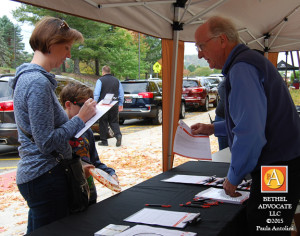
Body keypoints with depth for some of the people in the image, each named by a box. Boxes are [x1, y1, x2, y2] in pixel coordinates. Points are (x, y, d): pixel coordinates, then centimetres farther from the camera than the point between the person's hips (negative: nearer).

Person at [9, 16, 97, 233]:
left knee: (36, 231, 20)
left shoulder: (28, 77, 11)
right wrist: (81, 118, -14)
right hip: (44, 175, -10)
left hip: (33, 173, 10)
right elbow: (47, 142, -22)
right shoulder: (38, 83, -20)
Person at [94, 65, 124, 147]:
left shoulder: (100, 80, -5)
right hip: (114, 105, 4)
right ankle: (118, 135, -11)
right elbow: (121, 94, 13)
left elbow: (96, 94, -10)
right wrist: (121, 104, 20)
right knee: (114, 121, 12)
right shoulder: (117, 80, 9)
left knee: (103, 123, 5)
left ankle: (104, 140, 10)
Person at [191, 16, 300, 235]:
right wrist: (214, 128, 27)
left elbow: (250, 132, -27)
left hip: (277, 171, -10)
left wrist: (233, 177, -15)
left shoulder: (241, 68, -18)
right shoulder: (248, 59, 16)